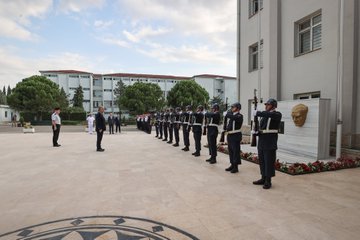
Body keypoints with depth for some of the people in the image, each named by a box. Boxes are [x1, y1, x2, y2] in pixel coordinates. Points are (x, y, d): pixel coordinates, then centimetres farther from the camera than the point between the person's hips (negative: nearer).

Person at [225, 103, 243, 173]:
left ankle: (236, 167, 7)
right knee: (230, 151, 13)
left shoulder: (239, 116, -11)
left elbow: (231, 117, -25)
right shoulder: (231, 115, 16)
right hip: (229, 135, 8)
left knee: (235, 151, -2)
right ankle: (232, 165, 25)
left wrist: (230, 112, -10)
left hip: (236, 135, -8)